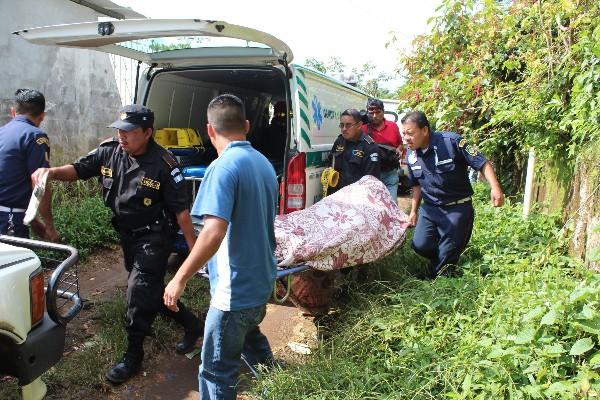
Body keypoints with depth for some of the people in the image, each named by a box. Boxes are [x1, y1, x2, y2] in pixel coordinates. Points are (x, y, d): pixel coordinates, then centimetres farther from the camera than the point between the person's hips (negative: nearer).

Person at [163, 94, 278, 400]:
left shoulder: (224, 167, -21)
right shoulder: (263, 163, 7)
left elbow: (214, 231, -32)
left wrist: (180, 278, -24)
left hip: (235, 290, -9)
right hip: (261, 281, 9)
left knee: (217, 371, 6)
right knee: (250, 337, 33)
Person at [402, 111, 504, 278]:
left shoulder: (451, 141, -19)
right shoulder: (411, 155, 0)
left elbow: (482, 163, -16)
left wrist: (495, 188, -29)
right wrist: (413, 211, 13)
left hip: (457, 208, -5)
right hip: (430, 208, 5)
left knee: (447, 254, -2)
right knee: (420, 245, -9)